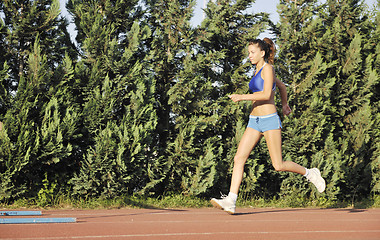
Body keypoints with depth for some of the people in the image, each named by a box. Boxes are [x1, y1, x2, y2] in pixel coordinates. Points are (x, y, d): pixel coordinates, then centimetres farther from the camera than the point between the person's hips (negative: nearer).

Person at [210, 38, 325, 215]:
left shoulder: (267, 68, -9)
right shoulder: (259, 71, 17)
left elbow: (266, 94, -21)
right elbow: (282, 86, 31)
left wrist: (243, 97, -22)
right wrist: (285, 105, 43)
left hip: (269, 120, -8)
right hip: (254, 121, 8)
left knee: (278, 165, -5)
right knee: (239, 158, -7)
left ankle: (310, 174, 19)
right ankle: (230, 201, -14)